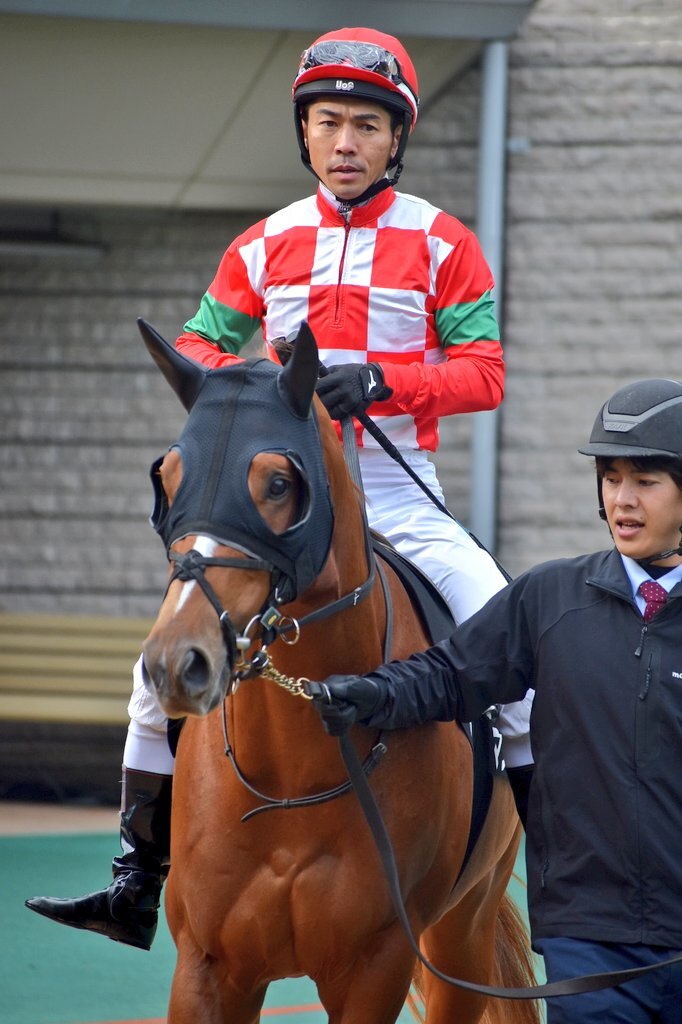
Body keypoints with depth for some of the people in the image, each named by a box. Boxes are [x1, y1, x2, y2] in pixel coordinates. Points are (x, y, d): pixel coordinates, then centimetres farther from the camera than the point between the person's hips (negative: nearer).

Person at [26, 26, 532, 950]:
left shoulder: (441, 243, -1)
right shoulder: (265, 246, 7)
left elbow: (483, 373, -6)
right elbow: (196, 350, 13)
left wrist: (381, 380, -22)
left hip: (401, 503, -2)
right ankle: (137, 884, 0)